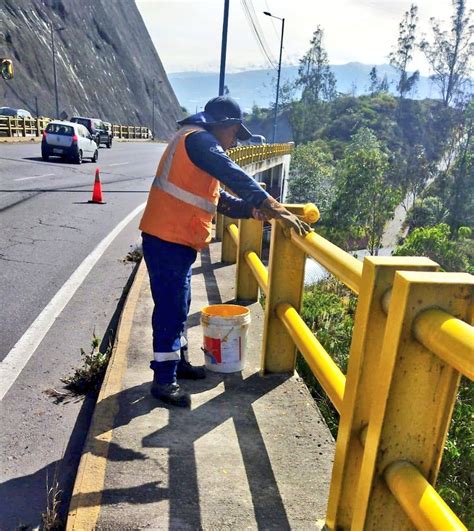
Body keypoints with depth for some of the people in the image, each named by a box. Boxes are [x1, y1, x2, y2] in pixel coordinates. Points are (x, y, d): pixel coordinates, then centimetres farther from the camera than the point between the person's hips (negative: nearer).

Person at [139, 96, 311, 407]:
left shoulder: (198, 143, 23)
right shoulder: (198, 139, -11)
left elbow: (220, 199, 20)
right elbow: (235, 177, -25)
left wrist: (255, 211, 7)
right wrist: (275, 208, -28)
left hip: (176, 241, 10)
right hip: (168, 241, -10)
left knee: (179, 306, 18)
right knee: (171, 308, -4)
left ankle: (178, 363, 33)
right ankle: (164, 380, 8)